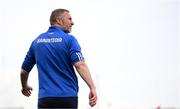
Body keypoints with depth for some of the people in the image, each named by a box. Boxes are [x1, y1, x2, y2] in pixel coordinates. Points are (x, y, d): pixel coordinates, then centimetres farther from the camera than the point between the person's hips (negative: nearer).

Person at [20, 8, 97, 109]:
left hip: (45, 97, 3)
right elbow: (80, 65, -19)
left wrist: (25, 87, 37)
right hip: (68, 97, -3)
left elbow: (24, 71, 18)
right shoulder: (69, 39, -3)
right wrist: (92, 87, -24)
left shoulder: (37, 41, 11)